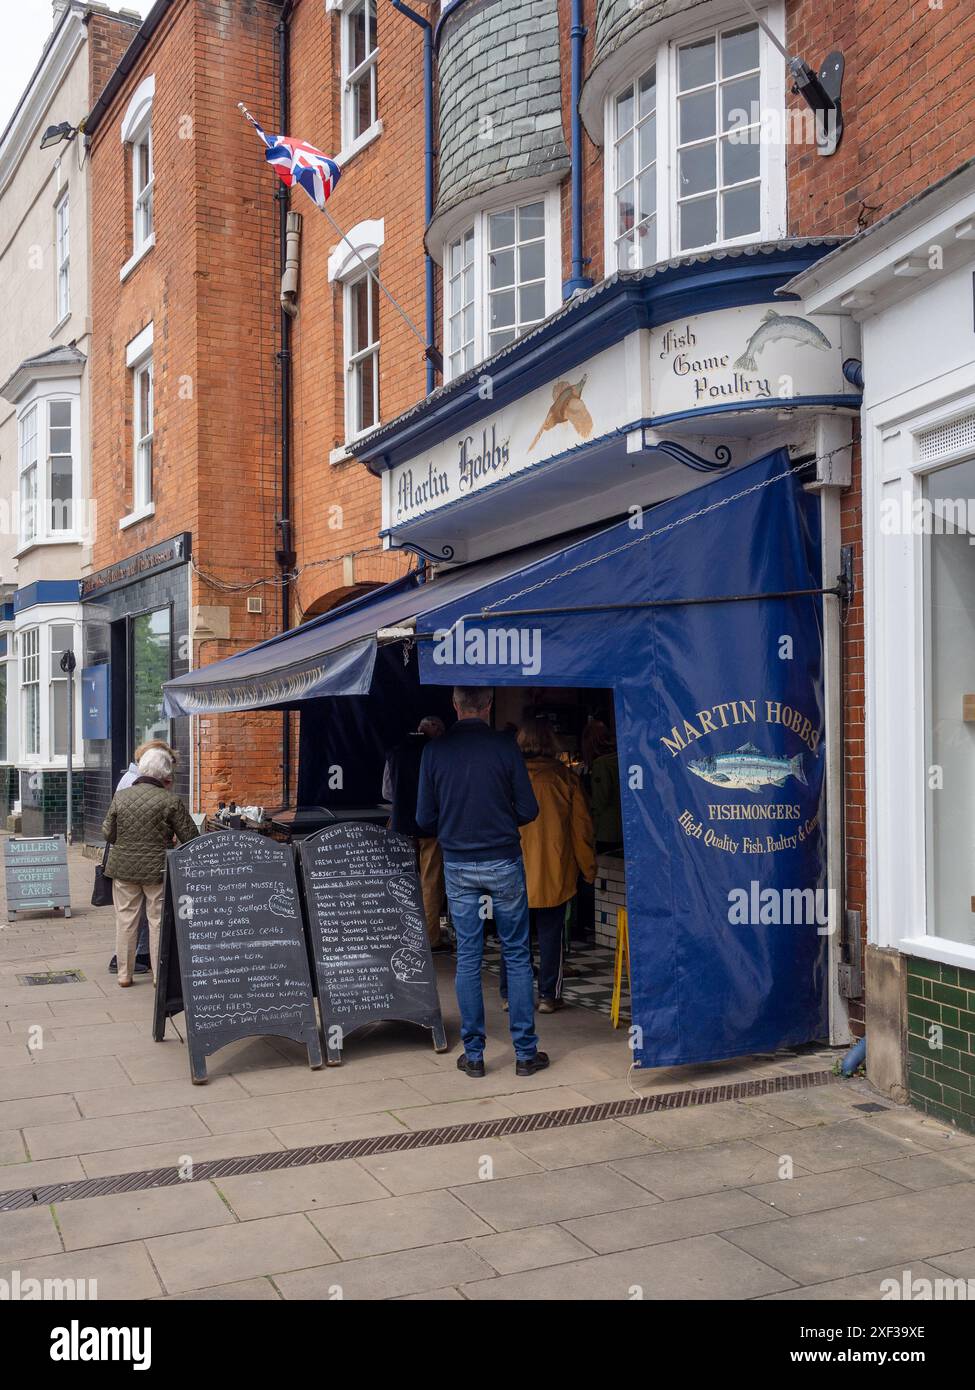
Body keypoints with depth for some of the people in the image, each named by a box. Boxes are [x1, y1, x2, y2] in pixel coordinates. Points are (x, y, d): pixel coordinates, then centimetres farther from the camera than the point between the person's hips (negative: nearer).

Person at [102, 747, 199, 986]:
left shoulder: (120, 796, -2)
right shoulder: (170, 801, -12)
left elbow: (108, 833, 5)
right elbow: (190, 837, -7)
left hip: (123, 867, 3)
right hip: (157, 868, -3)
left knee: (125, 920, 12)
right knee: (158, 921, 7)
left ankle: (124, 974, 19)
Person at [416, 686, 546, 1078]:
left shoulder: (435, 749, -4)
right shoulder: (505, 746, -9)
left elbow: (424, 819, -1)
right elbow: (528, 810, -6)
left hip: (457, 865, 2)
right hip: (503, 862, -2)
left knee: (467, 957, 9)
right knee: (517, 955, 7)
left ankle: (473, 1054, 14)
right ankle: (525, 1052, 12)